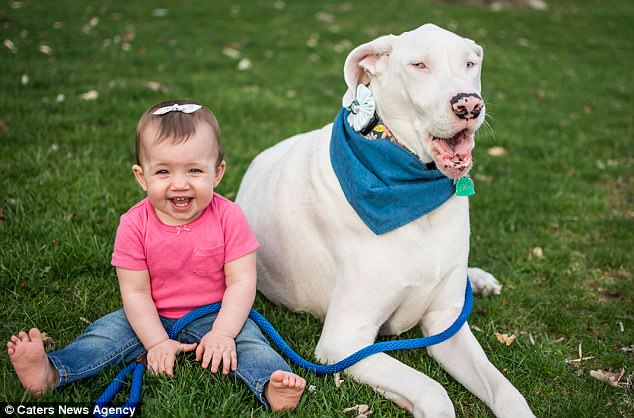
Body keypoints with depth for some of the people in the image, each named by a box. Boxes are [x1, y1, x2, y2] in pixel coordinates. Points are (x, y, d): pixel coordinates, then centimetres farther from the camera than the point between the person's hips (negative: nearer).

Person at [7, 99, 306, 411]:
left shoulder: (228, 218, -16)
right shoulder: (134, 225, -13)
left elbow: (242, 282, -15)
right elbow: (135, 292, -11)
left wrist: (222, 333, -25)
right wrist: (157, 342, -18)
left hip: (213, 316, -2)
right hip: (152, 318, 2)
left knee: (247, 338, -25)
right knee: (107, 332, -15)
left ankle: (272, 386, -42)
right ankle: (50, 373, -24)